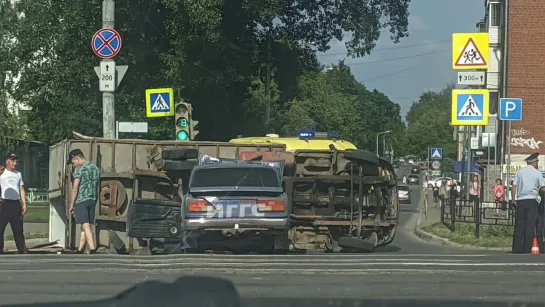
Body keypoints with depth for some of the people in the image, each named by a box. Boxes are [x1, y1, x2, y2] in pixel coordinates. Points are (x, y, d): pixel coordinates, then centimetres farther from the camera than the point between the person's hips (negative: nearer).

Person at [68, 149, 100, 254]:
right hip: (92, 201, 7)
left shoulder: (80, 169, -9)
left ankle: (93, 250, -20)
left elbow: (75, 189, -10)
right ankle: (80, 250, 17)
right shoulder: (96, 168, 13)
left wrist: (71, 205, -4)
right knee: (85, 227, 12)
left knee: (86, 226, -11)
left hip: (81, 201, -7)